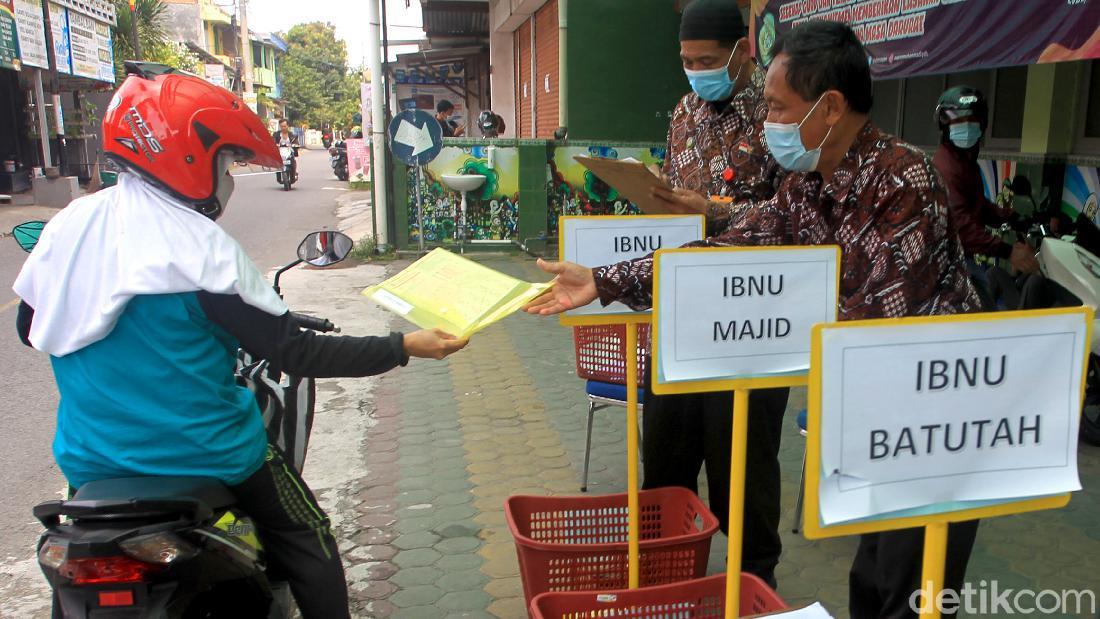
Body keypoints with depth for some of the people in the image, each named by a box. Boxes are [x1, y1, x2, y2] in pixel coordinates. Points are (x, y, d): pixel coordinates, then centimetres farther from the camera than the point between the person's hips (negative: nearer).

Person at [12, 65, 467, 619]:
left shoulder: (67, 225, -3)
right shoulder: (201, 249, -21)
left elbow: (31, 329, 10)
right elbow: (295, 354, -21)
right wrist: (404, 347, -14)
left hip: (92, 464, 6)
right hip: (205, 458, -6)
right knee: (308, 545, 16)